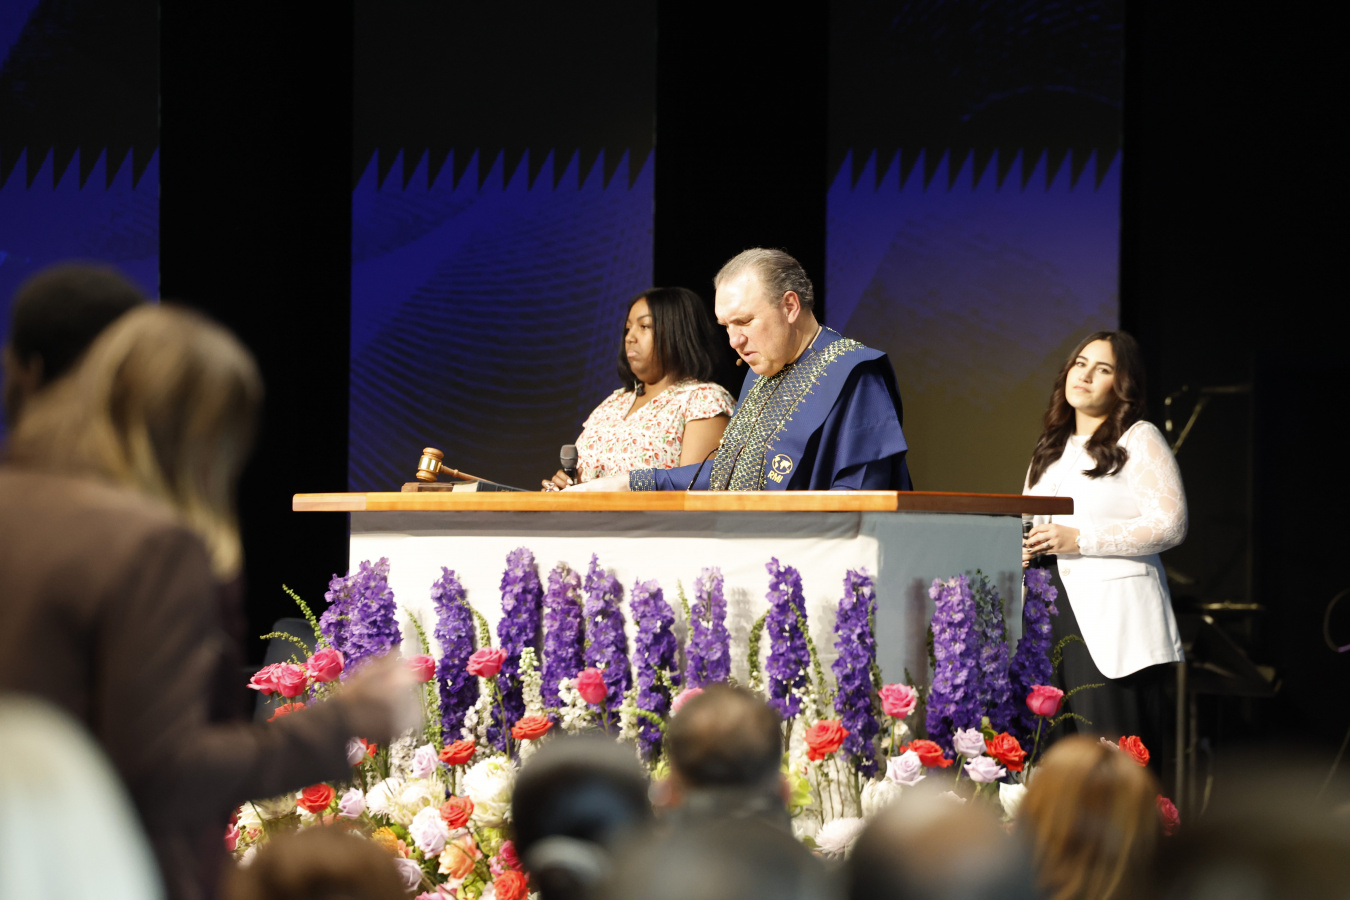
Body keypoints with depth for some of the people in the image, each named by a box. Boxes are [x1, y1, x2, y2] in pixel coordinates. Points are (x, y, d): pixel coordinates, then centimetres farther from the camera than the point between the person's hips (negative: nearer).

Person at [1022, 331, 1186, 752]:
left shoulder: (1138, 440, 0)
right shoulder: (1050, 449, 21)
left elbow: (1170, 524, -11)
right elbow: (1031, 526, 32)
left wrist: (1080, 540, -14)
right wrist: (1023, 551, 7)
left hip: (1114, 618, -6)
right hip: (1052, 620, 6)